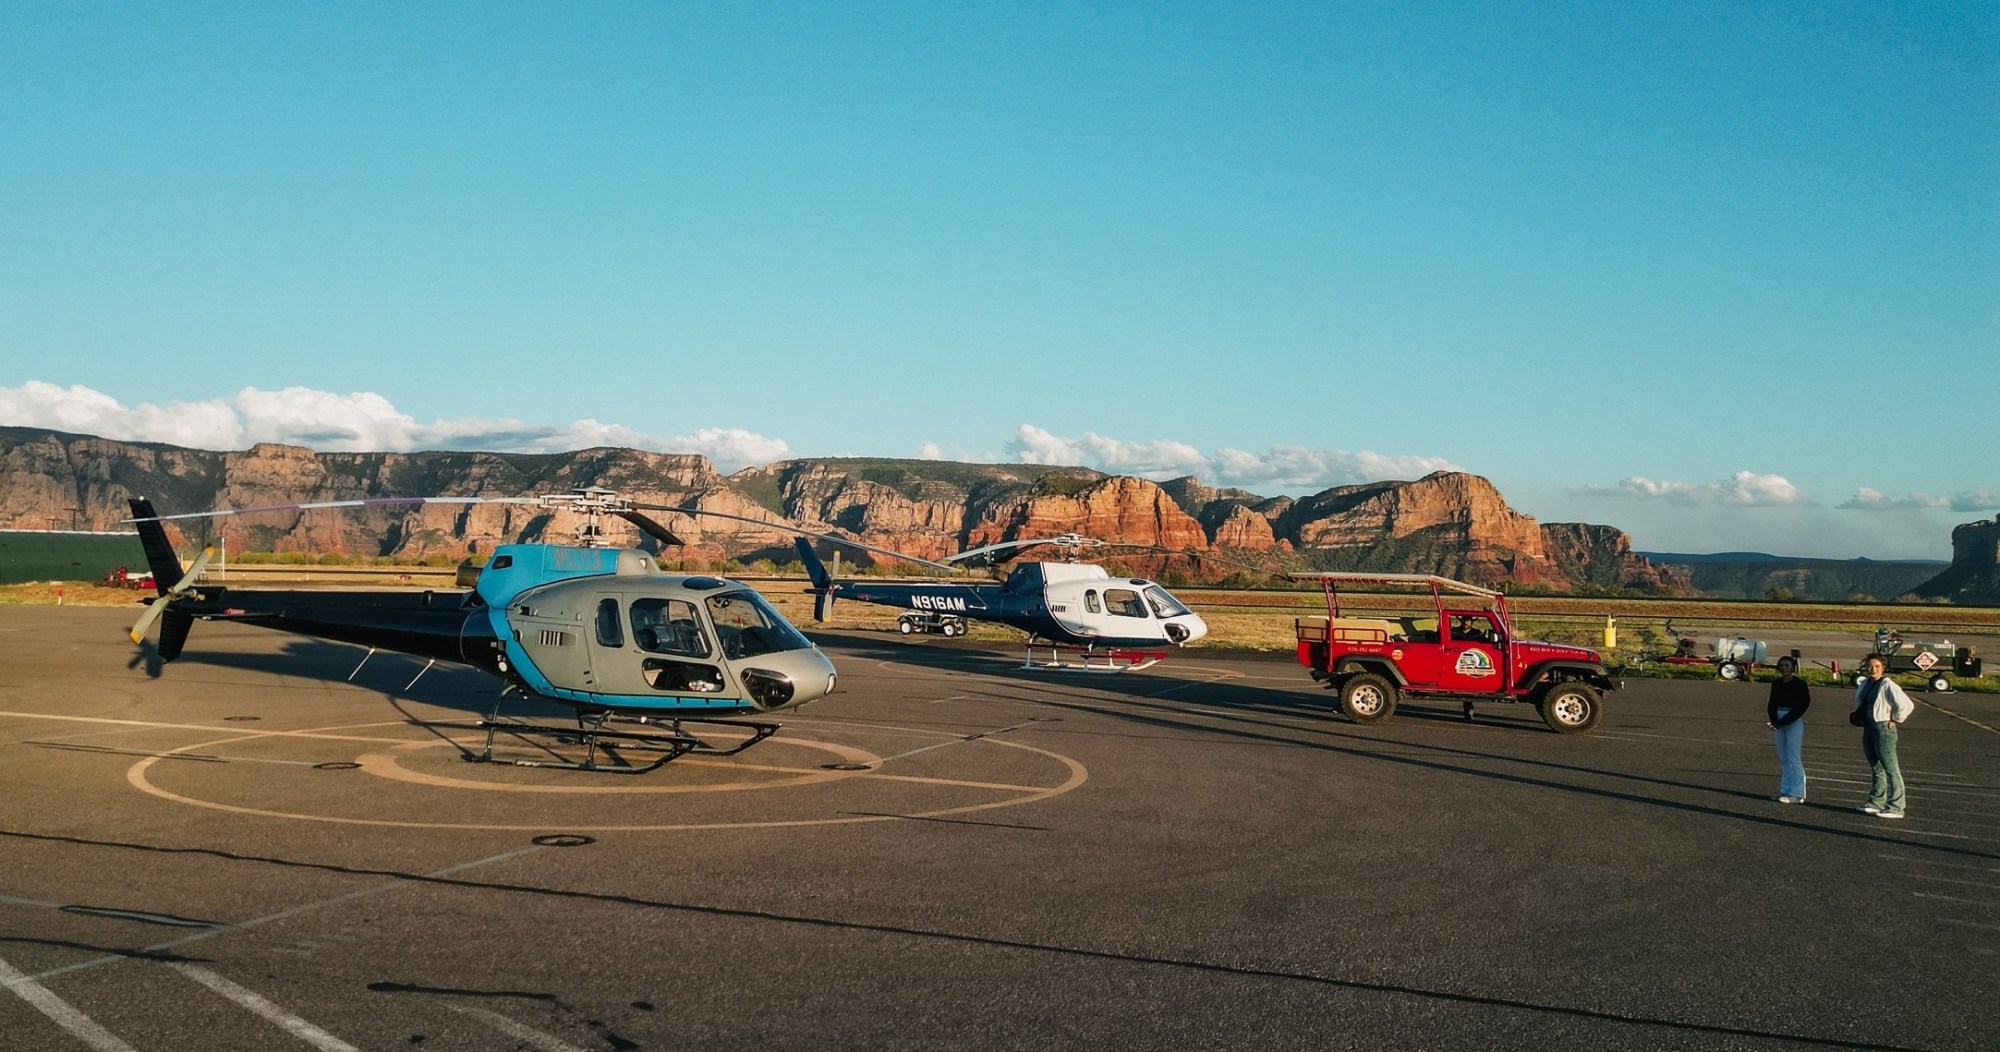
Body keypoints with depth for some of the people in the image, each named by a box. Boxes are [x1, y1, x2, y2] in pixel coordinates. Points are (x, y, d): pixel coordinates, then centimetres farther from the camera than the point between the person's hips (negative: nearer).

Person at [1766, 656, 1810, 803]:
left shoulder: (1799, 684, -8)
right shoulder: (1776, 683, 9)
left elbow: (1801, 707, -12)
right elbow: (1772, 704, 8)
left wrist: (1782, 723, -16)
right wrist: (1773, 721, -10)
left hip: (1794, 723, -6)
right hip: (1779, 723, 6)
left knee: (1793, 759, -7)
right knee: (1783, 759, 8)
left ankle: (1797, 794, -4)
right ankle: (1785, 791, 13)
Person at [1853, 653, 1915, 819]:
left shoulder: (1888, 686, -15)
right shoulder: (1863, 684, 9)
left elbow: (1907, 705, -22)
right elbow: (1860, 704, 30)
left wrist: (1895, 720, -11)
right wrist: (1859, 717, 16)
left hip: (1883, 729, -9)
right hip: (1868, 729, 9)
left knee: (1890, 769, -5)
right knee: (1876, 768, 16)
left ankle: (1895, 807, -2)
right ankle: (1876, 802, 25)